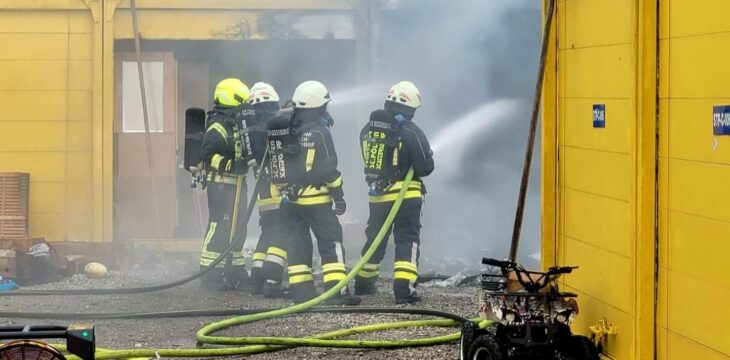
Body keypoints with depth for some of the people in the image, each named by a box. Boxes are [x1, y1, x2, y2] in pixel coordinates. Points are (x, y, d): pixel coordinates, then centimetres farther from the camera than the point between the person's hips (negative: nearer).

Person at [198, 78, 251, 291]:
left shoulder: (235, 125, 17)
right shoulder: (218, 126, -15)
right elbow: (207, 153, -24)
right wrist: (230, 164, -27)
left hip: (235, 183, 10)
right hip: (221, 183, -10)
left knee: (237, 227, 15)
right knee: (219, 227, -10)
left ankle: (235, 272, 24)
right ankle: (210, 275, -8)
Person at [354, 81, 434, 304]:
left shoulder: (368, 130, 4)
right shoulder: (411, 132, -14)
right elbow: (425, 167, -12)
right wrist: (429, 155, 8)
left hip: (377, 195, 5)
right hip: (406, 196, -5)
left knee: (375, 239, 20)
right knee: (407, 241, 0)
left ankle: (363, 284, 33)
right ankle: (403, 290, -11)